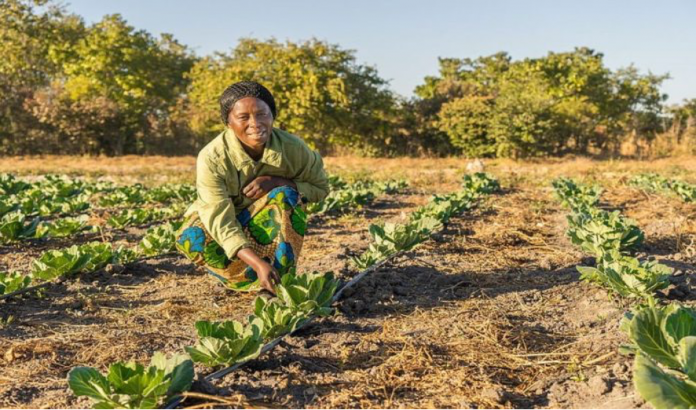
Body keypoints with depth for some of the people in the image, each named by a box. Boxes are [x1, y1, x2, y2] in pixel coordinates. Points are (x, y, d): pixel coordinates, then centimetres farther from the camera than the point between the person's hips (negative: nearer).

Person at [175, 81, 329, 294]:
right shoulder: (212, 158, -28)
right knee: (190, 239, -33)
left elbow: (320, 188, -8)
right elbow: (220, 221, -34)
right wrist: (258, 263, -48)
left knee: (287, 195, -29)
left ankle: (283, 276, -25)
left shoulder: (292, 147, -21)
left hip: (270, 227, 2)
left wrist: (277, 182, -28)